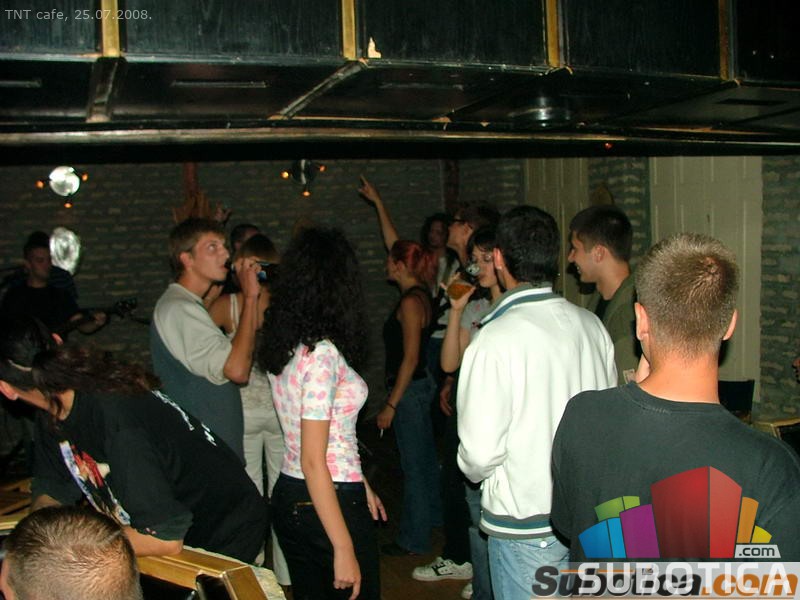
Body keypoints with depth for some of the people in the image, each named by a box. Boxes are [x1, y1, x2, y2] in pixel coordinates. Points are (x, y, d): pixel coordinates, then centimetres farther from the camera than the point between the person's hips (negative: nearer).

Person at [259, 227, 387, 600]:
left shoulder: (283, 347, 4)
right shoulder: (322, 354, -21)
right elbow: (313, 461, -21)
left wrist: (358, 486, 22)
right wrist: (344, 549, -19)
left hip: (289, 498, 8)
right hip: (328, 504, -8)